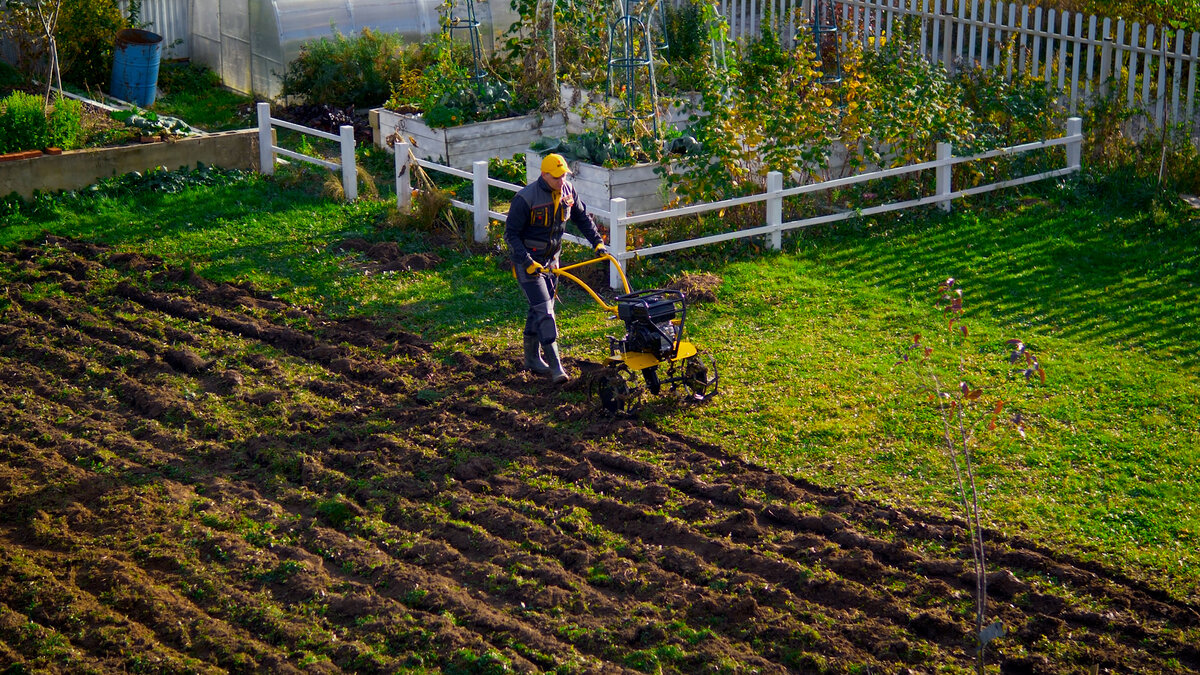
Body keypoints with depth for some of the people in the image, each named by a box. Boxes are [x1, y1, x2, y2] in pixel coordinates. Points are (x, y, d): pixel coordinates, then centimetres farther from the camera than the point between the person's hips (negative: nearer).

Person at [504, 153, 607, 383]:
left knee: (541, 308, 14)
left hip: (550, 259, 7)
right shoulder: (525, 198, -23)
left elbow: (582, 218, 14)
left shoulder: (567, 191, -3)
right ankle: (555, 365, -16)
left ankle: (532, 357, 29)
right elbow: (511, 233, -19)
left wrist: (598, 243, 6)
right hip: (528, 261, -7)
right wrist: (527, 262, -27)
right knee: (543, 310, -13)